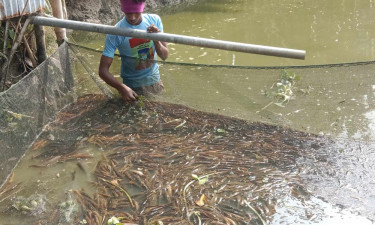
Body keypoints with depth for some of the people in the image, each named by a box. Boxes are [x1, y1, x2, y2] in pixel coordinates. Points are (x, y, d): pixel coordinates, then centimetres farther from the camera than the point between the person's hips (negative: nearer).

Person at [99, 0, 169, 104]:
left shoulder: (155, 20, -12)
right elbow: (103, 70, -22)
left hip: (155, 80, 3)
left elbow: (165, 56, -9)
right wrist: (121, 87, -40)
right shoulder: (115, 33, -22)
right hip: (132, 87, -3)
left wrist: (156, 41, -30)